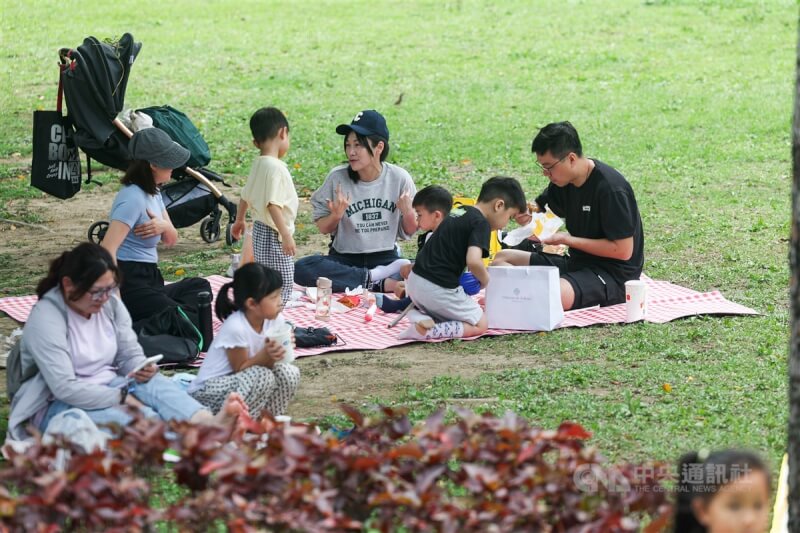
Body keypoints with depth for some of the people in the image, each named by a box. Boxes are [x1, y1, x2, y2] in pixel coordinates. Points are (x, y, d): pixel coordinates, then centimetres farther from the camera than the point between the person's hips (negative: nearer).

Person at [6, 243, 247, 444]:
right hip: (56, 406, -6)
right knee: (118, 417, -36)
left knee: (153, 383, -23)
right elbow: (65, 388, -26)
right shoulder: (46, 318, -20)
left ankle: (211, 424, -52)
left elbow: (131, 355, 5)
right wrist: (122, 397, -25)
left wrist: (142, 370, -21)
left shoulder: (111, 304, 3)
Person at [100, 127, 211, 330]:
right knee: (194, 323, -19)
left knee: (199, 286, 25)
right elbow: (107, 249, -27)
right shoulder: (133, 198, -18)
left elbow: (171, 240, 18)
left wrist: (165, 226, -8)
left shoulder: (152, 193, 12)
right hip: (130, 283, -10)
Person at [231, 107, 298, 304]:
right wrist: (286, 235, -26)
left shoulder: (258, 164, 6)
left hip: (260, 229, 10)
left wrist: (239, 220, 33)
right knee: (282, 281, -5)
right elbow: (273, 205, -27)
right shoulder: (275, 168, -21)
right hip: (274, 235, -10)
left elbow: (245, 196, 18)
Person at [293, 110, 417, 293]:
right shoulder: (337, 178, -6)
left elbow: (408, 233, 6)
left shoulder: (399, 178, -4)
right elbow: (323, 228, 2)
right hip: (345, 259, 1)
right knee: (301, 269, -31)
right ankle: (380, 282, -24)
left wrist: (408, 213, -15)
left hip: (386, 258, -1)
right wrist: (335, 216, -18)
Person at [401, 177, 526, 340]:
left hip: (415, 280, 8)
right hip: (438, 289, -8)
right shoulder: (481, 223, -11)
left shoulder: (458, 212, 16)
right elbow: (473, 261, -26)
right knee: (480, 325, 6)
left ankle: (422, 318, -4)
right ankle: (426, 331, -15)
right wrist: (486, 280, -6)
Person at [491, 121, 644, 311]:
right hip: (578, 262, 9)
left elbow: (623, 251, -21)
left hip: (614, 275, -9)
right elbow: (540, 206, 22)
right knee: (502, 259, 4)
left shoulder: (611, 189, -21)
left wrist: (568, 239, -18)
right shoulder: (564, 181, 4)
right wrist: (527, 212, -5)